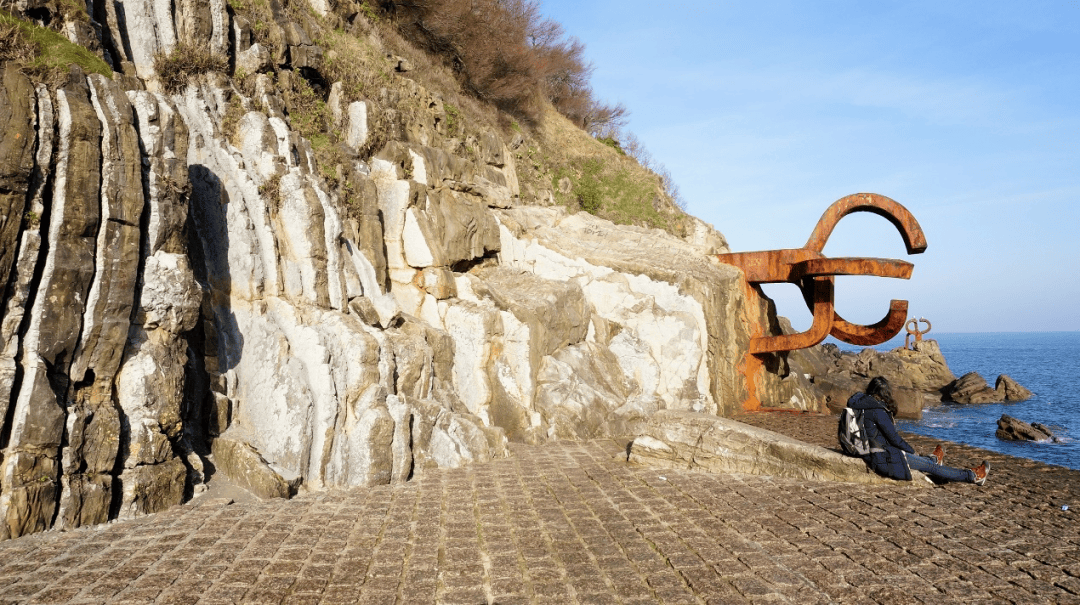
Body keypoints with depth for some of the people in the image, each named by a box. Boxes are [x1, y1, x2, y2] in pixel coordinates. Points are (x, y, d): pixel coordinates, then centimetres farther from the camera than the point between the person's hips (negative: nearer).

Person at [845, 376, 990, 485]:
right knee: (930, 467, 5)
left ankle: (934, 460, 61)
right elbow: (893, 437, -14)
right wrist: (911, 450, 5)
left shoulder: (860, 403, 7)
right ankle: (972, 476, 17)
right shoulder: (877, 410, -20)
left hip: (866, 455, 8)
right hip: (883, 459, -8)